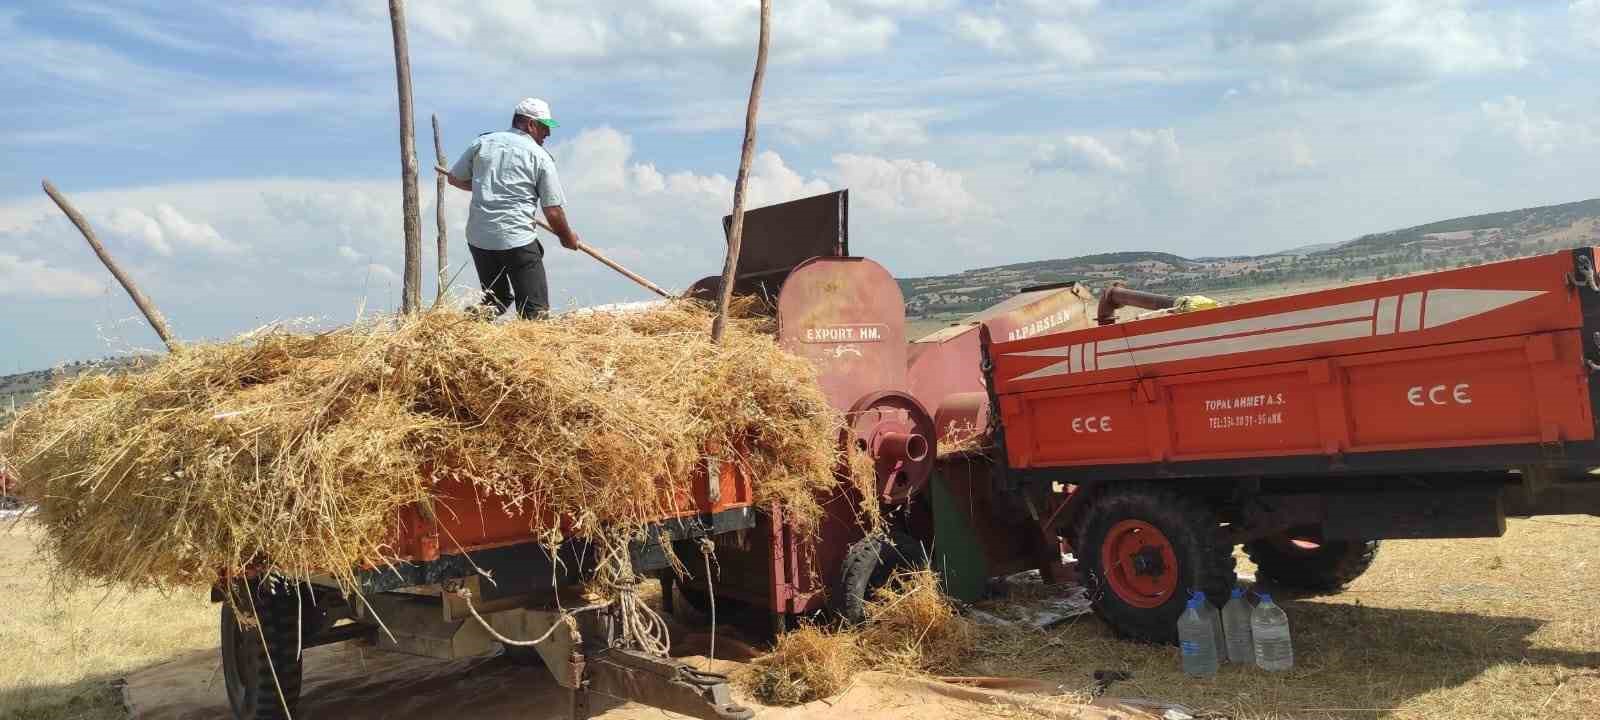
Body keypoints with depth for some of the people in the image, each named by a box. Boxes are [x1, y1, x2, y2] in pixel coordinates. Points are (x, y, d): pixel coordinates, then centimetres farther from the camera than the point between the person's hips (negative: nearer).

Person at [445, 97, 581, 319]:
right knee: (535, 310, -2)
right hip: (518, 241, -5)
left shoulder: (483, 142, 10)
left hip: (478, 238, 5)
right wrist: (568, 238, 18)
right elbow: (553, 212, 0)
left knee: (496, 299, 20)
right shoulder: (540, 157, 0)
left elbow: (455, 178, 20)